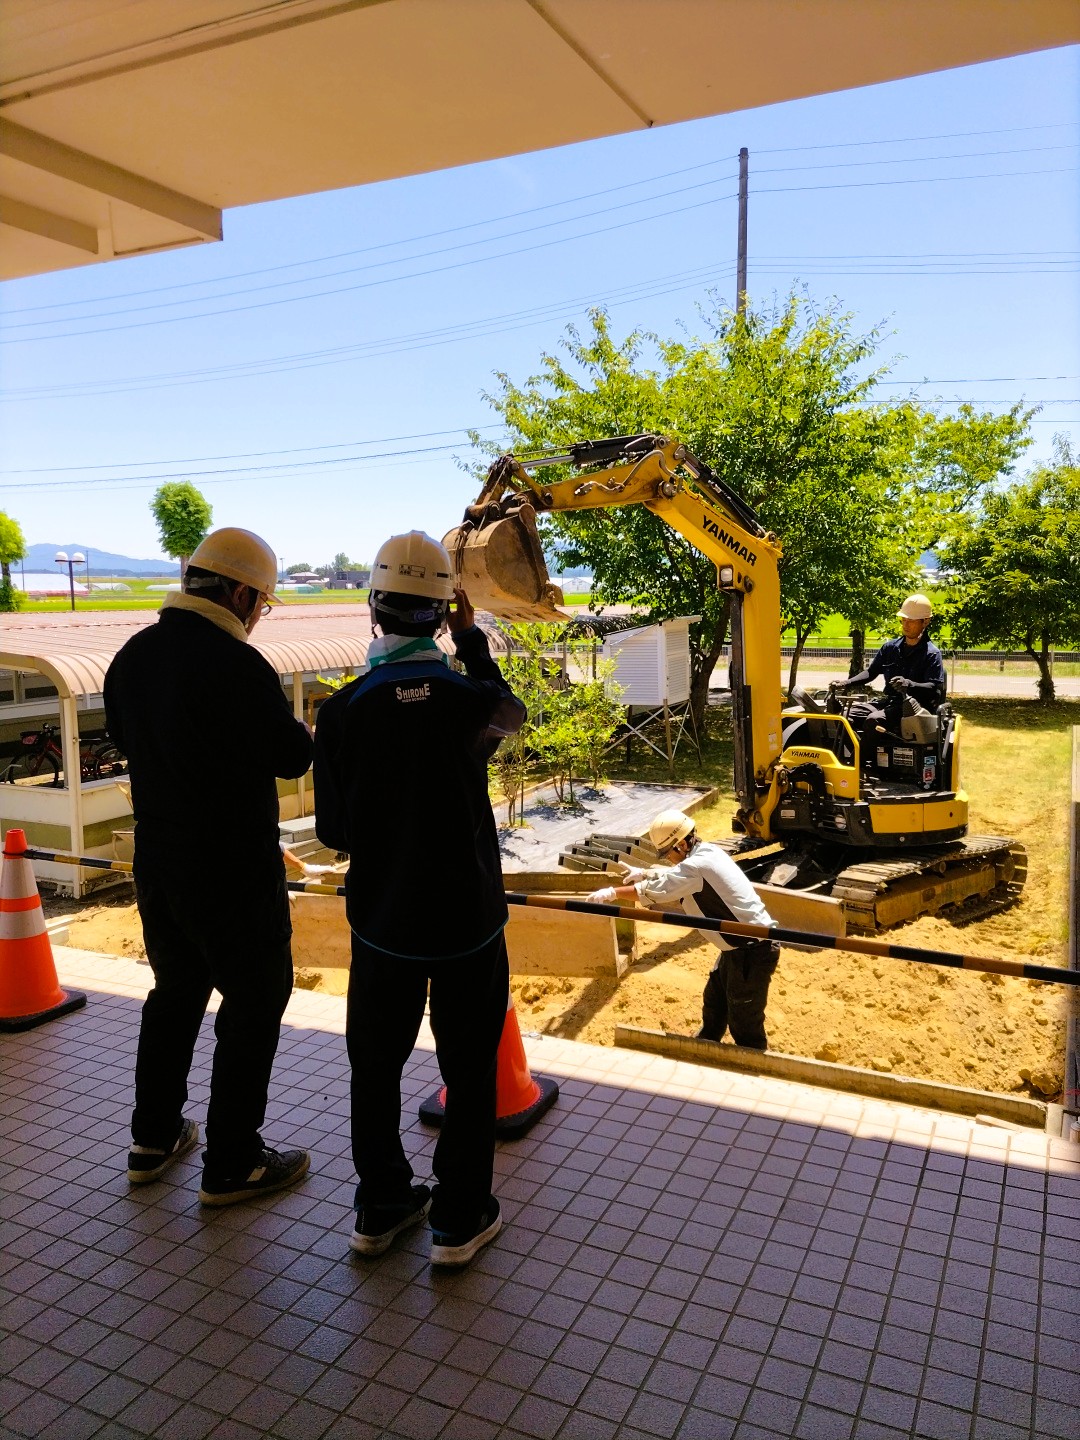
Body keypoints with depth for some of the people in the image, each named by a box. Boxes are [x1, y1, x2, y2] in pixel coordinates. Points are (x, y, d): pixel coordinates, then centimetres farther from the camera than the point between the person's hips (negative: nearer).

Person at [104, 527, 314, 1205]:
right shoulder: (237, 665, -23)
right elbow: (292, 756, -14)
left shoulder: (133, 655, 2)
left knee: (175, 991, 23)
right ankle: (231, 1163, 18)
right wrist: (300, 728, 5)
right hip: (234, 873, -8)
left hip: (158, 863, 8)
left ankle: (153, 1138, 36)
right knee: (254, 1003, 8)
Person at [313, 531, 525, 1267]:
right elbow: (512, 714, 11)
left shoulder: (344, 710, -14)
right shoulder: (470, 698, -15)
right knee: (469, 1069, 15)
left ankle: (381, 1208, 33)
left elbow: (332, 829, -5)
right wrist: (473, 638, 14)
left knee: (376, 1066, 19)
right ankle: (460, 1220, 26)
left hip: (382, 921, 1)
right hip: (469, 918, -1)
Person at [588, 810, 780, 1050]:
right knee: (714, 1003, 26)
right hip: (739, 947, 11)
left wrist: (611, 893, -9)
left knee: (744, 1023, 2)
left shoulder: (698, 864, -24)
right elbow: (675, 879, 25)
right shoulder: (706, 853, 6)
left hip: (752, 951, -11)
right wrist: (646, 874, 17)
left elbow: (651, 892, -20)